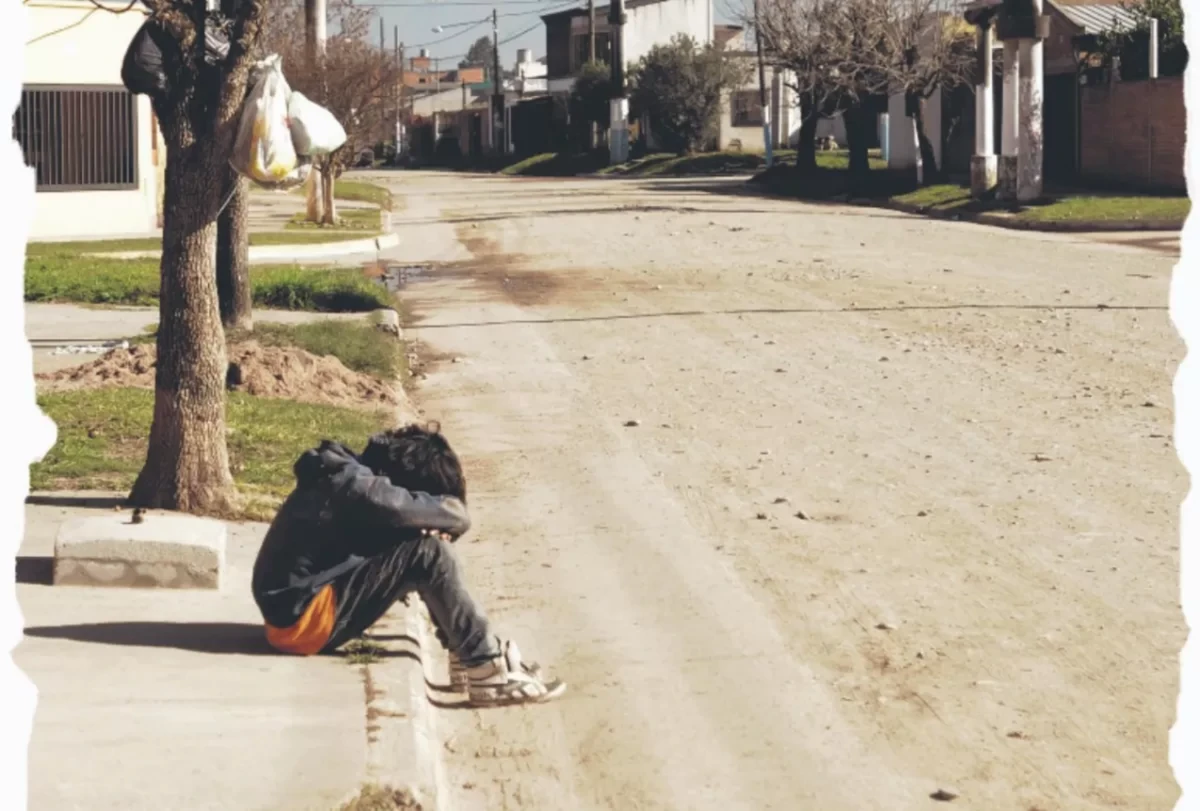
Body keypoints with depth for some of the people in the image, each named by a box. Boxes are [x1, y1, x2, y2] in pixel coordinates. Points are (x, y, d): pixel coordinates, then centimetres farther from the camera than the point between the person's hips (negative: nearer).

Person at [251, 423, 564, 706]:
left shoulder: (345, 475, 6)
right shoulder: (356, 488, -22)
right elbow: (455, 516, -23)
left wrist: (426, 524, -7)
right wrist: (433, 521, 0)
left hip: (297, 607, 10)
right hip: (300, 618, -10)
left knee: (419, 543, 9)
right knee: (429, 554, -19)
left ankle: (467, 655, 8)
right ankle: (487, 671, -14)